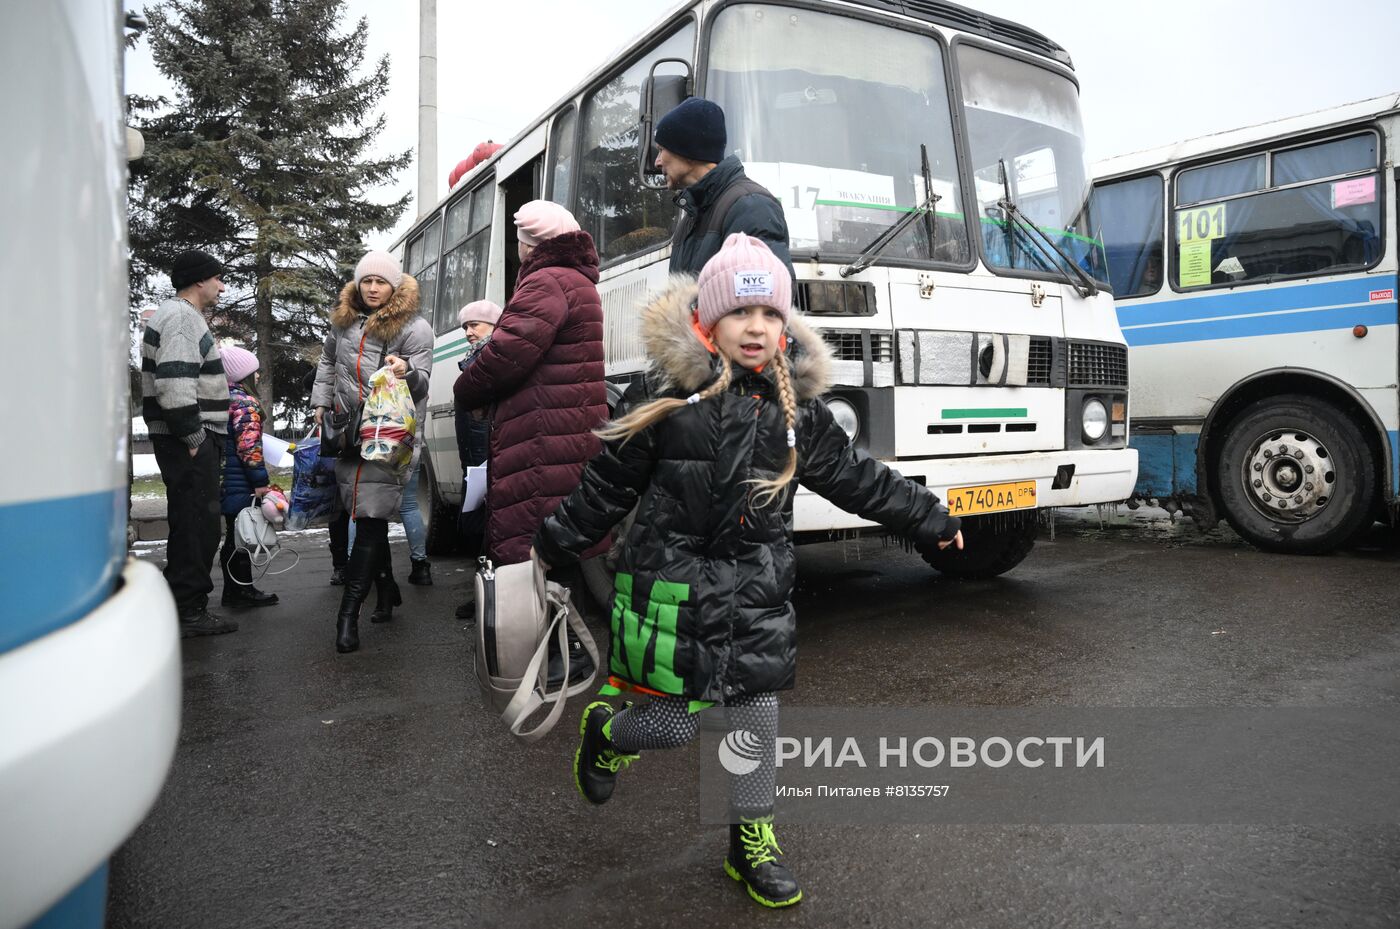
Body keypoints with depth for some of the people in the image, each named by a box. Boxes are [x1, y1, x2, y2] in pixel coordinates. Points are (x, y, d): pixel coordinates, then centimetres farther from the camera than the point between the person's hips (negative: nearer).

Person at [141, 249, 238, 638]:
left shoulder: (183, 316, 22)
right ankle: (188, 611, 0)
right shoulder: (181, 317, -12)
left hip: (188, 441, 11)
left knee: (191, 525, 16)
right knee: (198, 525, -6)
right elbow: (174, 385, -24)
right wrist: (195, 437, -19)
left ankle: (186, 607, 25)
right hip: (189, 443, -11)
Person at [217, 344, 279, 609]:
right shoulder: (245, 403, -14)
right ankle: (240, 589, 5)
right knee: (240, 536, -2)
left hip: (226, 480, 9)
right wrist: (261, 482, -16)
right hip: (241, 484, -9)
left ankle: (236, 589, 21)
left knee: (236, 536, 14)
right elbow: (249, 447, -20)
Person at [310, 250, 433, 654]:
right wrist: (322, 402, 20)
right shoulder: (343, 321, 13)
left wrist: (407, 372, -31)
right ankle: (386, 591, 28)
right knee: (367, 517, 12)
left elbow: (422, 382, -10)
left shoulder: (415, 328, -4)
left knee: (371, 521, -11)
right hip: (348, 434, 6)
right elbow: (328, 362, 28)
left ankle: (349, 614, -11)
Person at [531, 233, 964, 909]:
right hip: (673, 582, -3)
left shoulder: (797, 407, 3)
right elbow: (609, 483, 0)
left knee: (759, 714, 7)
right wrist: (553, 544, 5)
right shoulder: (664, 395, -8)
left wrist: (928, 519, 16)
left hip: (757, 589, 4)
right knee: (674, 724, 1)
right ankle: (605, 733, 37)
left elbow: (855, 477, 12)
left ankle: (752, 840, 30)